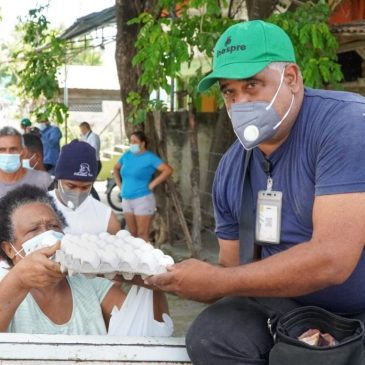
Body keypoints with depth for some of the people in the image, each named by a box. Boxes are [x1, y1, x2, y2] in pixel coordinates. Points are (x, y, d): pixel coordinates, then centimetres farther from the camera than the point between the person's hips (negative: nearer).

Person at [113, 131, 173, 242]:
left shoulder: (149, 157, -10)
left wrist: (152, 184, -17)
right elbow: (116, 168, 26)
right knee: (132, 233, 14)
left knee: (142, 234, -4)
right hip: (126, 199, 7)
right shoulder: (127, 155, 9)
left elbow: (168, 170, -18)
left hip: (143, 199, -6)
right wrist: (119, 184, 13)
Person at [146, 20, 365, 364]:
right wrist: (162, 273, -10)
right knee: (209, 337, -16)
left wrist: (216, 281, -21)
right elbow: (232, 269, 8)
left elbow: (332, 260, -29)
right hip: (288, 302, 6)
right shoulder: (231, 168, 1)